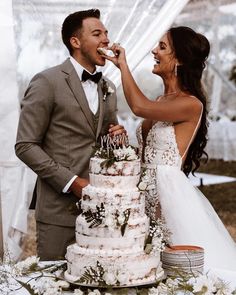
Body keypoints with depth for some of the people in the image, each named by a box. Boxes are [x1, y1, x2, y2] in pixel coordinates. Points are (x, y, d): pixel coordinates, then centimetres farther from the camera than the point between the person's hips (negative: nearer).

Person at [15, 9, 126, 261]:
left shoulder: (108, 88, 15)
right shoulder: (47, 82, -6)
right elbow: (25, 146, -9)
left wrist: (117, 136, 0)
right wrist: (71, 182, -16)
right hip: (60, 210, -6)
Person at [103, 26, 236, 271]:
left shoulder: (191, 104, -12)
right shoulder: (160, 102, 13)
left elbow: (139, 107, -25)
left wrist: (123, 64, -12)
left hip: (171, 193, -7)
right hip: (147, 193, 8)